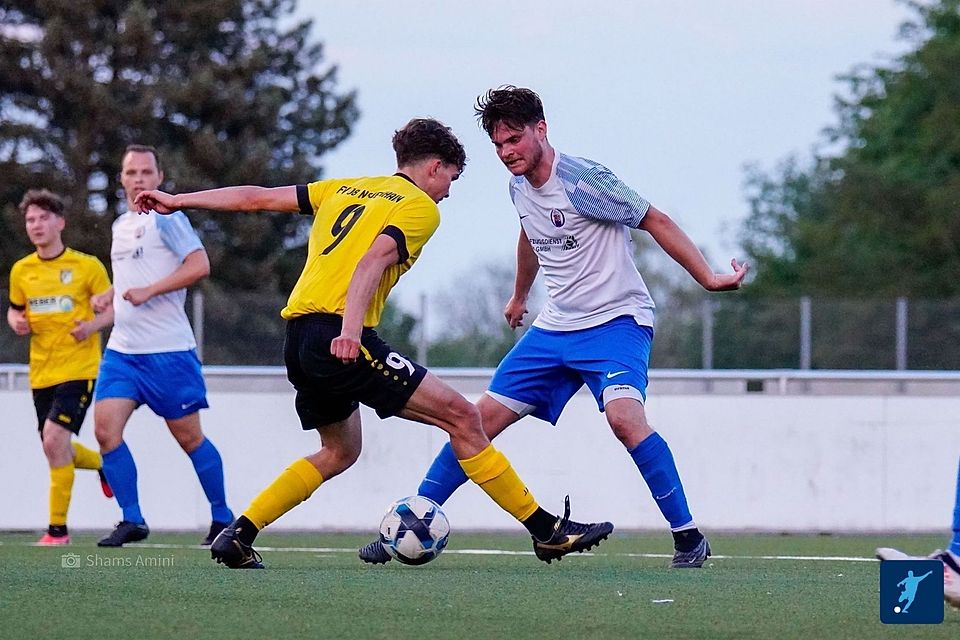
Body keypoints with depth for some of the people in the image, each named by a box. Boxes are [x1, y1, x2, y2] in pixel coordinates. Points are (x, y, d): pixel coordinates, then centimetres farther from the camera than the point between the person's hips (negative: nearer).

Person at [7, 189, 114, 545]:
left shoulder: (87, 266, -5)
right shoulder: (21, 271, 6)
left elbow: (113, 309, 1)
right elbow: (15, 310, 20)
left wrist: (92, 325, -18)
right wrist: (16, 322, -2)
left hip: (78, 368, -5)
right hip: (41, 373, 5)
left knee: (55, 439, -20)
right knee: (55, 450, 9)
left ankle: (58, 528, -10)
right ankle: (104, 463, 43)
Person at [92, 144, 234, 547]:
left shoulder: (166, 218, -7)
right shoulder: (121, 225, 17)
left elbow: (199, 265, -17)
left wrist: (148, 291, -20)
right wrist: (111, 295, 14)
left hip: (168, 349, -7)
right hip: (122, 348, 7)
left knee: (189, 436, 1)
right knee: (105, 427, -9)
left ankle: (222, 517, 16)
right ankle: (132, 520, -1)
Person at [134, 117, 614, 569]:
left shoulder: (344, 189, 23)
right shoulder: (420, 207, 2)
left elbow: (258, 198, 22)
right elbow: (373, 261, -16)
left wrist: (177, 201, 28)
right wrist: (350, 328, -29)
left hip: (298, 337, 8)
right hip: (343, 339, -8)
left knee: (339, 451, 26)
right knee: (461, 417, -6)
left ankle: (237, 537, 17)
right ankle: (547, 531, -9)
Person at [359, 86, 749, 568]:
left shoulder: (582, 180, -18)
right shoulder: (519, 188, 5)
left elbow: (655, 221, -12)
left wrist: (709, 278, -16)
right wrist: (519, 297, 43)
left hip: (617, 321, -7)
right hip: (556, 326, 7)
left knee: (623, 416, -31)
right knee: (485, 417, 2)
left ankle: (688, 536, -20)